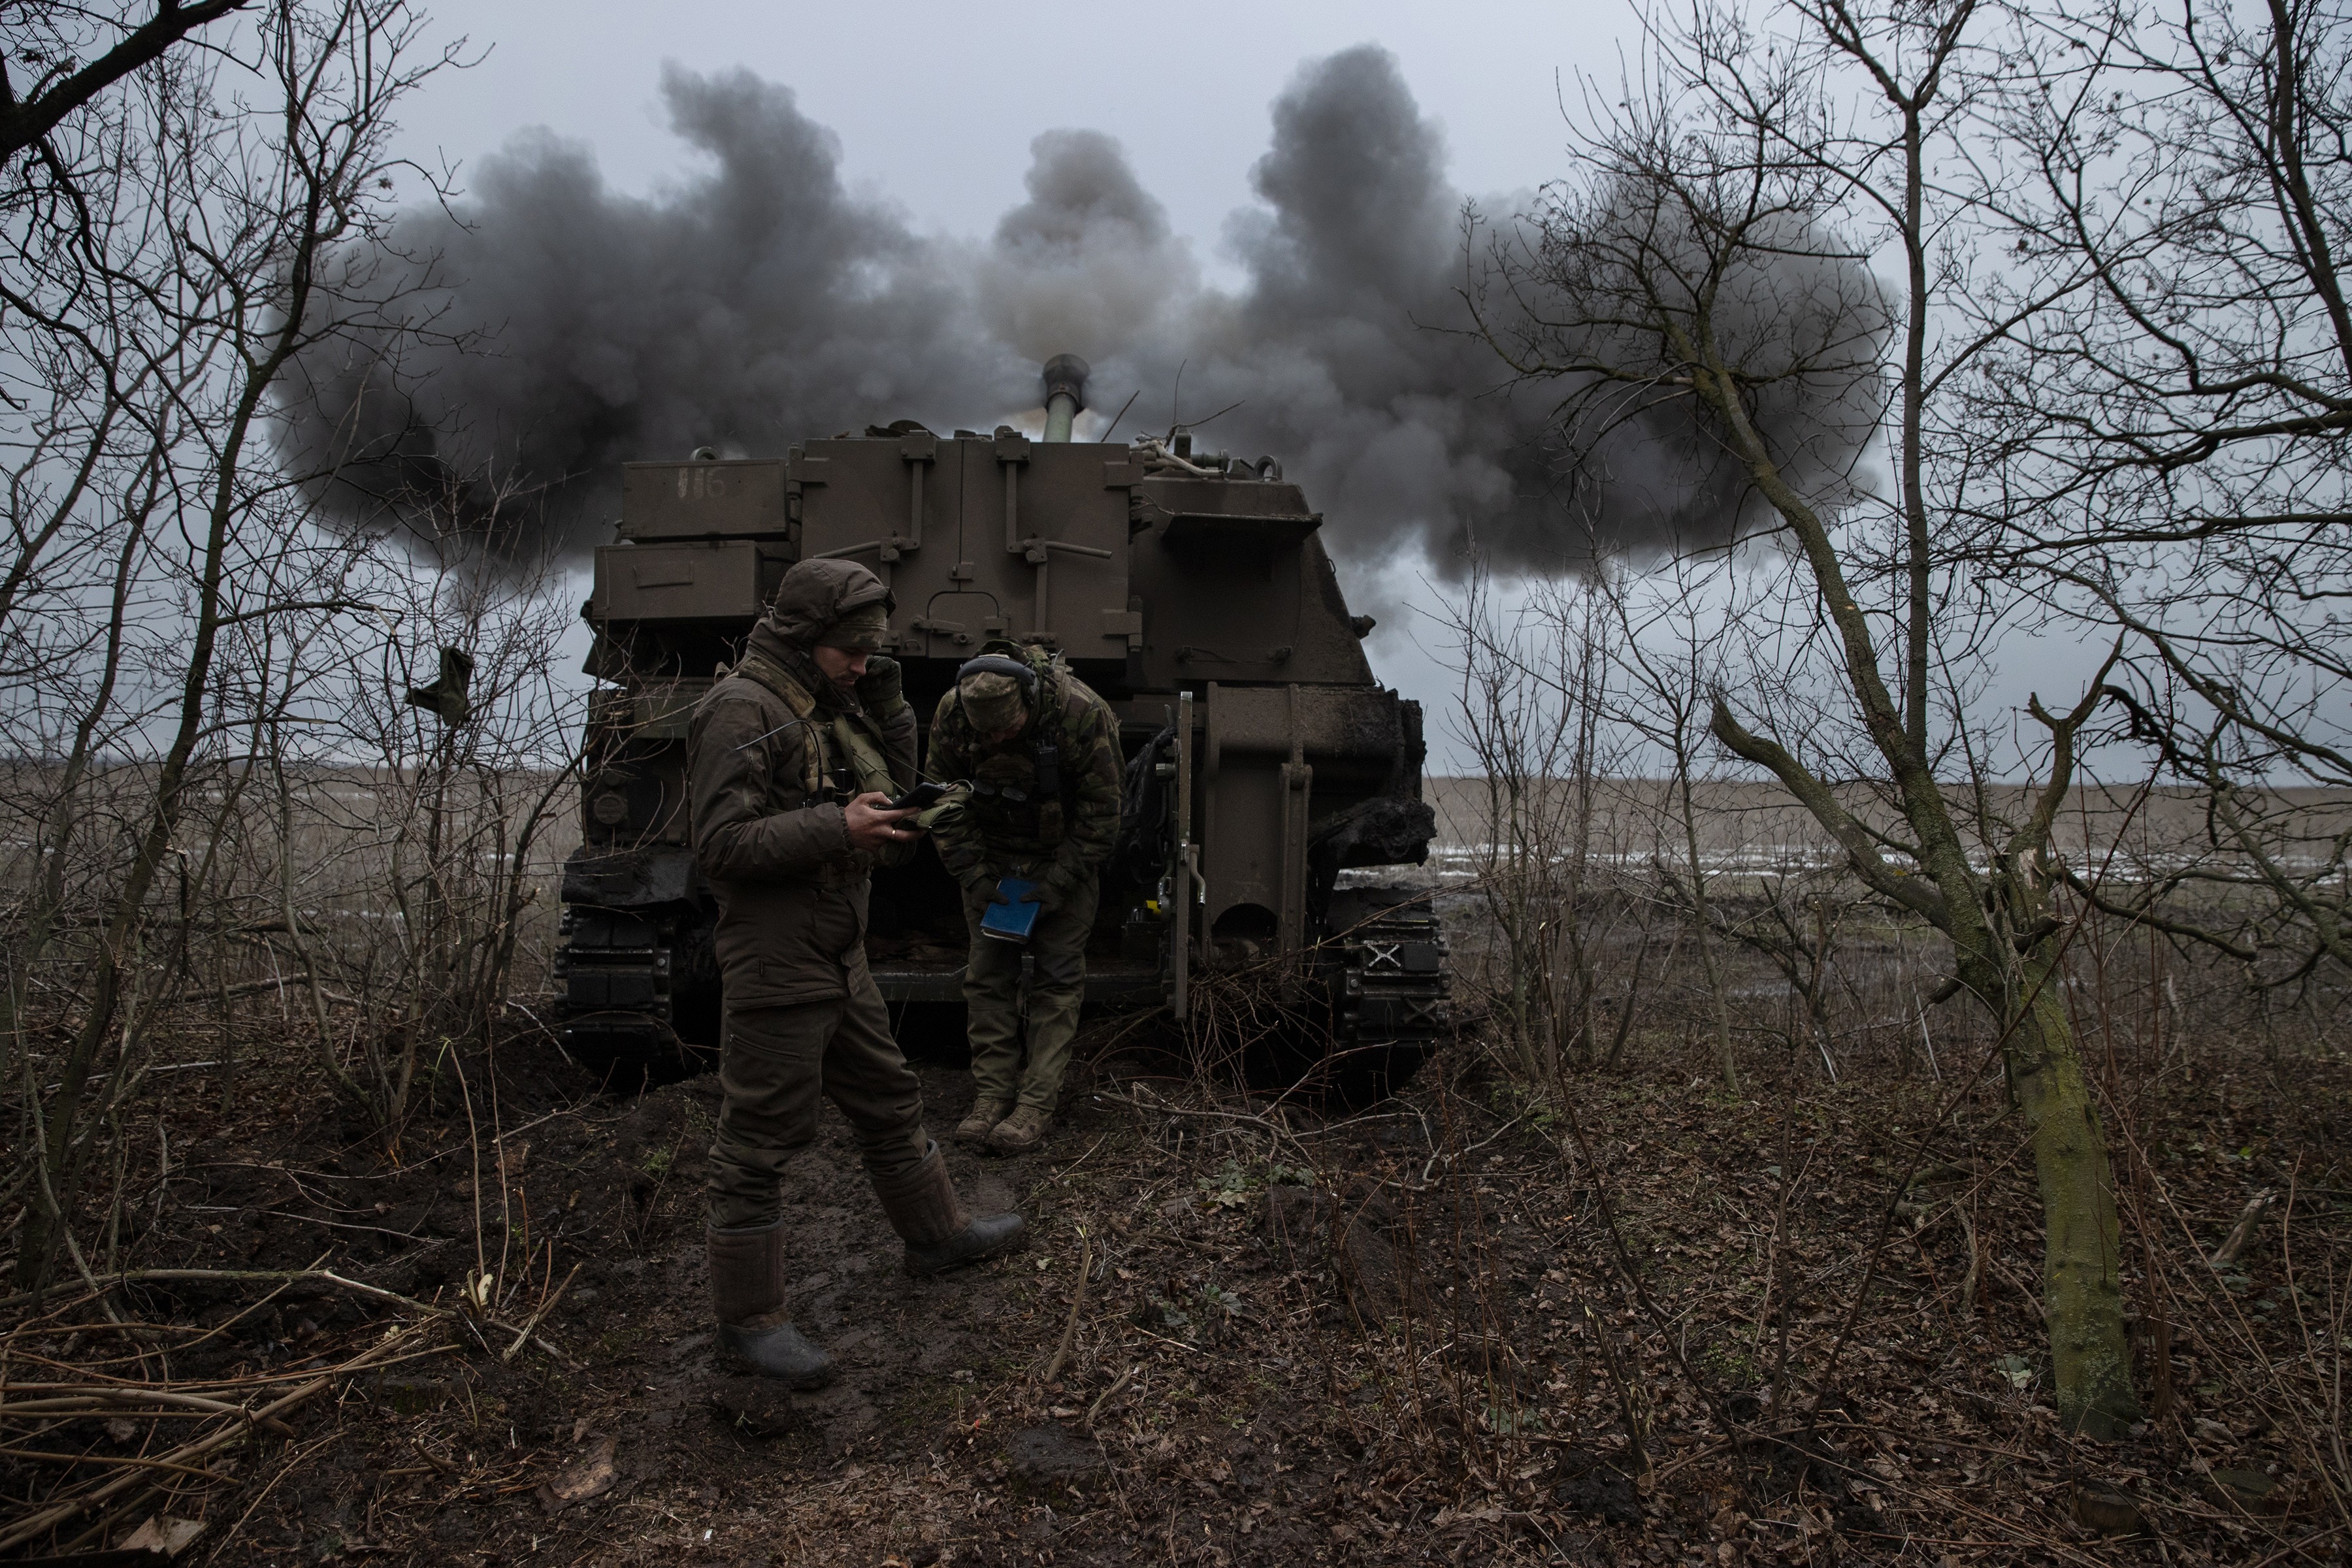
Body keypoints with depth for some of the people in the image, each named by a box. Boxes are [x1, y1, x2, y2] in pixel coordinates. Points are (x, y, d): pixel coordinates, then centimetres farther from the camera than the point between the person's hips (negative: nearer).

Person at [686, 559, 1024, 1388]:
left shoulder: (827, 706, 12)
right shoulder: (743, 710, -16)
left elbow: (894, 790, 16)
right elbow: (721, 844, -21)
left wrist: (889, 710, 3)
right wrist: (837, 828, -26)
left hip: (841, 960, 9)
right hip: (776, 968, -9)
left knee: (888, 1100, 22)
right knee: (761, 1140, 2)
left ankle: (937, 1232, 40)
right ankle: (749, 1317, 15)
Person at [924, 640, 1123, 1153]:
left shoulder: (1082, 714, -28)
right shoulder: (952, 713, -20)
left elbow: (1101, 813, -18)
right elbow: (945, 806, -6)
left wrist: (1056, 884, -19)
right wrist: (976, 878, -12)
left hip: (1063, 855, -2)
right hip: (992, 854, 3)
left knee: (1058, 976, -5)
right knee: (988, 974, 0)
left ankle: (1036, 1105, -1)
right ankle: (992, 1095, 8)